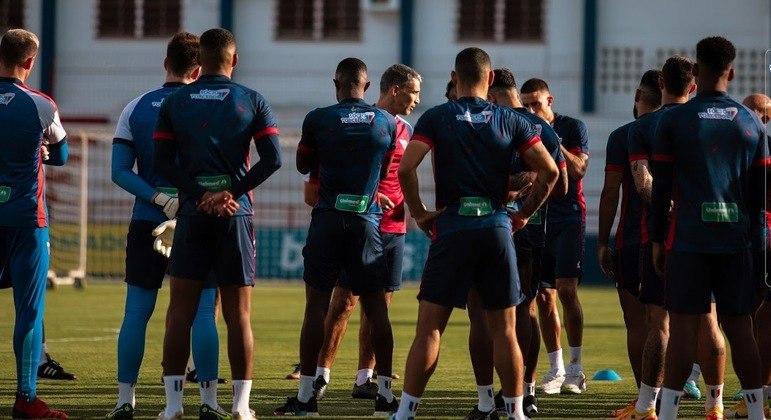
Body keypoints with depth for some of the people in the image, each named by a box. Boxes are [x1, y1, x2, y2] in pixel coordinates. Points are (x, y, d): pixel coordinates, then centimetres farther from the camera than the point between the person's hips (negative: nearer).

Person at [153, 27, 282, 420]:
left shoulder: (174, 103, 5)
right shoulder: (253, 101, 2)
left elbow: (162, 161, -3)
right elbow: (272, 159, -7)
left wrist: (200, 195, -8)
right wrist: (233, 192, -7)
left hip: (193, 212, 0)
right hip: (236, 215, 0)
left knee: (181, 311, 3)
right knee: (238, 314, 3)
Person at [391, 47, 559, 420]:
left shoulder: (436, 118, 0)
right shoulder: (511, 121, 6)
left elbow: (405, 167, -12)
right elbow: (549, 171, 1)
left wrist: (419, 213, -1)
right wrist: (524, 214, 10)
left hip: (452, 230, -2)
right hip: (497, 229, 2)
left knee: (429, 327, 0)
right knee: (504, 329, 7)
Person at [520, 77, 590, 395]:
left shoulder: (573, 128, 0)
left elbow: (578, 169, -12)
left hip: (568, 218, -4)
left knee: (566, 290, -13)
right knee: (544, 297, 2)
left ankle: (575, 369, -10)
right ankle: (556, 371, 7)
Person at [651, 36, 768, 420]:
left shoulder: (674, 120, -1)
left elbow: (661, 187, -1)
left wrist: (657, 240, 5)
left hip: (689, 240, -3)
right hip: (736, 237, 3)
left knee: (683, 325, -5)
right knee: (739, 324, 7)